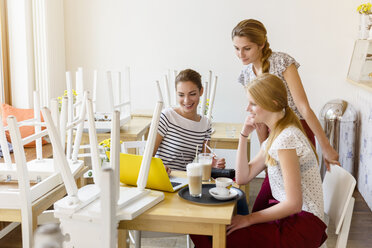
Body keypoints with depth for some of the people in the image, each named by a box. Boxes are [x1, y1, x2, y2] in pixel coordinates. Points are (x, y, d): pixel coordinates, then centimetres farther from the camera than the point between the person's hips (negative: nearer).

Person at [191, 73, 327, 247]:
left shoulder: (287, 138, -19)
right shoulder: (275, 136, 12)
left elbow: (293, 204, -22)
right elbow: (243, 177, 9)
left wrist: (249, 219, -15)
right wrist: (244, 135, 3)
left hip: (303, 223, -9)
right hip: (289, 216, 9)